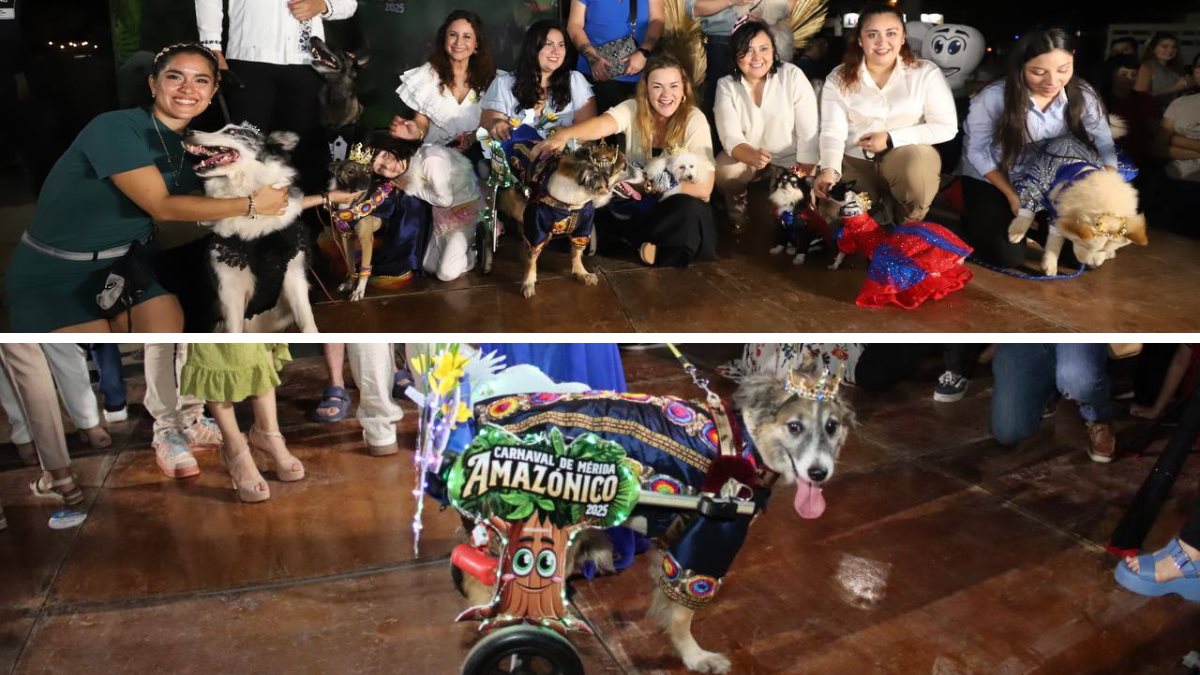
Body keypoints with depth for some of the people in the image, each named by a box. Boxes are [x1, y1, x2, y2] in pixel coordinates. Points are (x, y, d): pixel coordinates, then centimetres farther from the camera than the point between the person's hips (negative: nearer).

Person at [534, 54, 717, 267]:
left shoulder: (694, 120, -14)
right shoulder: (633, 109, -9)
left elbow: (703, 187, -21)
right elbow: (602, 124, -32)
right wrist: (564, 135, -53)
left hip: (677, 204, -2)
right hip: (636, 200, 3)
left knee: (689, 211, -37)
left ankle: (643, 243, -13)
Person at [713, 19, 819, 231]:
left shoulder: (793, 76, -14)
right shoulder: (726, 85, -9)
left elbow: (808, 135, -15)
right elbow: (731, 138, -18)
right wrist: (753, 156, -40)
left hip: (789, 161, -1)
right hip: (746, 157, 1)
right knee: (723, 172, -27)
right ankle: (738, 209, 5)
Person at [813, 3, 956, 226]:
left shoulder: (925, 72, -3)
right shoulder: (838, 79, 0)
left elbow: (946, 127, -5)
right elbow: (832, 131, -10)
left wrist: (891, 139, -15)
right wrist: (829, 170, -31)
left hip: (909, 158, 0)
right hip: (856, 165, 1)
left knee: (917, 163, -35)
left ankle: (910, 232, -5)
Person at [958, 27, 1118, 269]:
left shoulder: (1082, 95, -17)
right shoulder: (993, 98, -26)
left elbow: (1105, 147, -12)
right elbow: (977, 151, -16)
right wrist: (1011, 194, -18)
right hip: (991, 181, -3)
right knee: (1009, 257, -13)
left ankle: (1042, 230, 30)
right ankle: (975, 223, 20)